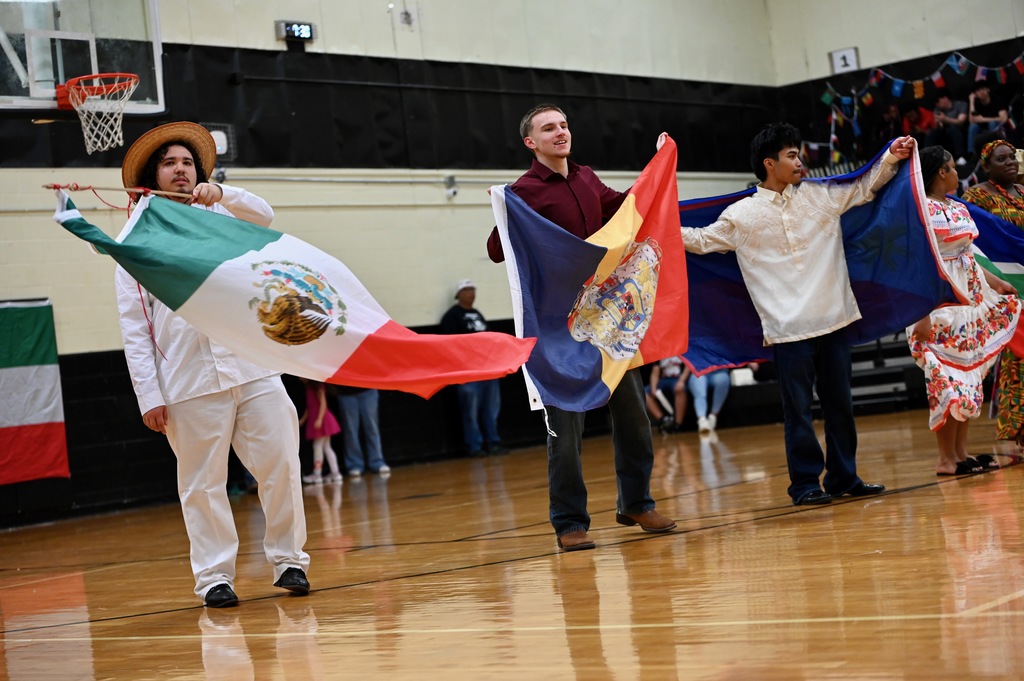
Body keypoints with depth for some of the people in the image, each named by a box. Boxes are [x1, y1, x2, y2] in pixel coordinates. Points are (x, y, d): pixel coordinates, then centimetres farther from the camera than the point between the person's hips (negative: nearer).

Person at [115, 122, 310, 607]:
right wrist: (148, 395, -5)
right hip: (189, 386, -2)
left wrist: (220, 193, -26)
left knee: (281, 467, 0)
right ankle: (214, 576, 9)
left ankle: (288, 561, 12)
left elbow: (263, 216, -7)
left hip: (254, 370, 2)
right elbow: (134, 329, 4)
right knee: (202, 483, 1)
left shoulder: (220, 219, 16)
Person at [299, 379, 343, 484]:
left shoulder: (317, 386, -11)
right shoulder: (309, 387, 15)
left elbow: (323, 403, -16)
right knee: (326, 447, 8)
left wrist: (319, 419, -24)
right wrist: (303, 419, 21)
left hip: (321, 420, -9)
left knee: (317, 446, -5)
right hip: (314, 419, 9)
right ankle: (335, 473, 9)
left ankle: (317, 474, -2)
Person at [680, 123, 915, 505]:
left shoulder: (820, 197, 10)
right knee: (798, 408, -1)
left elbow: (864, 189, 22)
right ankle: (805, 483, 8)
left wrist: (891, 158, 13)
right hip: (788, 328, -4)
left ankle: (843, 477, 19)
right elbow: (701, 240, 6)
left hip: (833, 320, 4)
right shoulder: (742, 215, 1)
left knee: (840, 402, 9)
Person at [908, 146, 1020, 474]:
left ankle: (961, 452, 15)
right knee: (947, 378, -7)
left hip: (970, 298, 9)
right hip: (940, 302, -9)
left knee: (969, 375, 9)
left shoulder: (959, 208, 14)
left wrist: (994, 282, 23)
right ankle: (946, 458, 0)